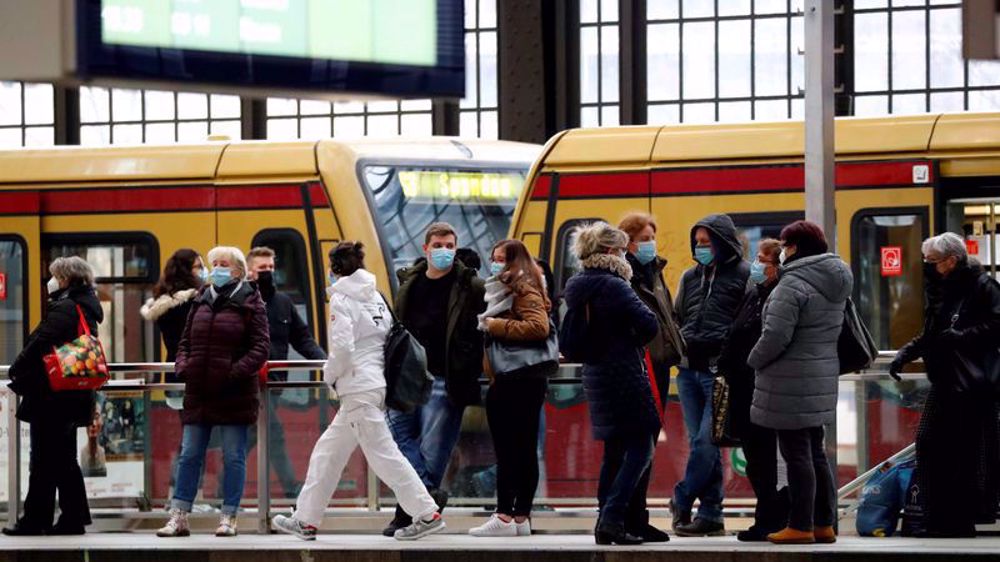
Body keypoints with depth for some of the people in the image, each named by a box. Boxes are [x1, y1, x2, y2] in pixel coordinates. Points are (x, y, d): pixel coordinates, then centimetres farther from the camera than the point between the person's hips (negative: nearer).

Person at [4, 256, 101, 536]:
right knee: (65, 460, 13)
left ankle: (35, 519, 1)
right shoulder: (87, 308, 12)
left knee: (43, 461, -3)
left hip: (51, 396, -9)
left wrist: (17, 373, -7)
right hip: (73, 396, 9)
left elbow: (38, 347, -21)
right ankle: (73, 518, 13)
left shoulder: (63, 310, -18)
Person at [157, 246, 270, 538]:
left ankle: (229, 518, 8)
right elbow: (186, 340, 16)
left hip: (234, 393, -5)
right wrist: (183, 366, -3)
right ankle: (178, 517, 7)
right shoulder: (201, 301, 12)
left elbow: (260, 347, -8)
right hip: (198, 391, 5)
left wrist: (237, 372, -19)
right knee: (189, 455, 5)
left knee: (233, 457, 2)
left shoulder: (250, 303, -2)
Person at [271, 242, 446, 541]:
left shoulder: (342, 299, -10)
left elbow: (342, 347, -19)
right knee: (327, 452, 14)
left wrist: (330, 374, -1)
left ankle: (427, 514, -8)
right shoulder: (376, 297, 12)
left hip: (359, 390, -9)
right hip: (377, 385, 9)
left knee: (383, 453, -6)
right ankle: (306, 519, 18)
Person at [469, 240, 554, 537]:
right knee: (524, 451, 9)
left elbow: (539, 327, -23)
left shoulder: (524, 291, -9)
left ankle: (505, 516, -13)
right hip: (508, 381, 10)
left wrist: (496, 326, -18)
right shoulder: (504, 290, 21)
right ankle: (521, 517, 12)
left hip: (518, 381, -10)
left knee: (508, 451, -11)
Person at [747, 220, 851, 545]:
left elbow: (776, 336, -22)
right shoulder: (836, 283, 11)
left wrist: (754, 360, -4)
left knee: (797, 454, -4)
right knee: (815, 452, 15)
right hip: (823, 377, 9)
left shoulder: (793, 284, -17)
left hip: (791, 383, -9)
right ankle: (824, 524, 18)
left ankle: (800, 527, -2)